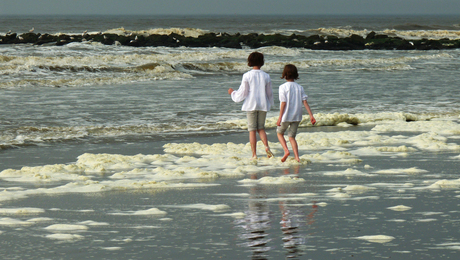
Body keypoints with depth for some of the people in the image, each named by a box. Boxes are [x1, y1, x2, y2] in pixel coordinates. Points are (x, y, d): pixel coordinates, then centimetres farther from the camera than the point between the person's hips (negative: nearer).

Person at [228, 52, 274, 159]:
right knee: (261, 128, 16)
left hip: (251, 105, -3)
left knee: (252, 130, 3)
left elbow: (242, 93, -6)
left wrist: (232, 93, 13)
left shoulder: (247, 76, -8)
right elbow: (269, 93, 10)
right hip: (263, 106, 3)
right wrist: (271, 103, 30)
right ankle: (266, 146, -8)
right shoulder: (266, 76, 0)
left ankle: (254, 154, 0)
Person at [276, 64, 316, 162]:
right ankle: (297, 157, 0)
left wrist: (280, 117, -12)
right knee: (292, 136, 13)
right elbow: (305, 102, -2)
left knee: (279, 132, 18)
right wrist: (311, 116, -2)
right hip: (297, 116, 4)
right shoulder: (299, 87, 4)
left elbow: (283, 103, -14)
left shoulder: (283, 87, -9)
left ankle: (286, 150, -3)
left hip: (286, 116, -4)